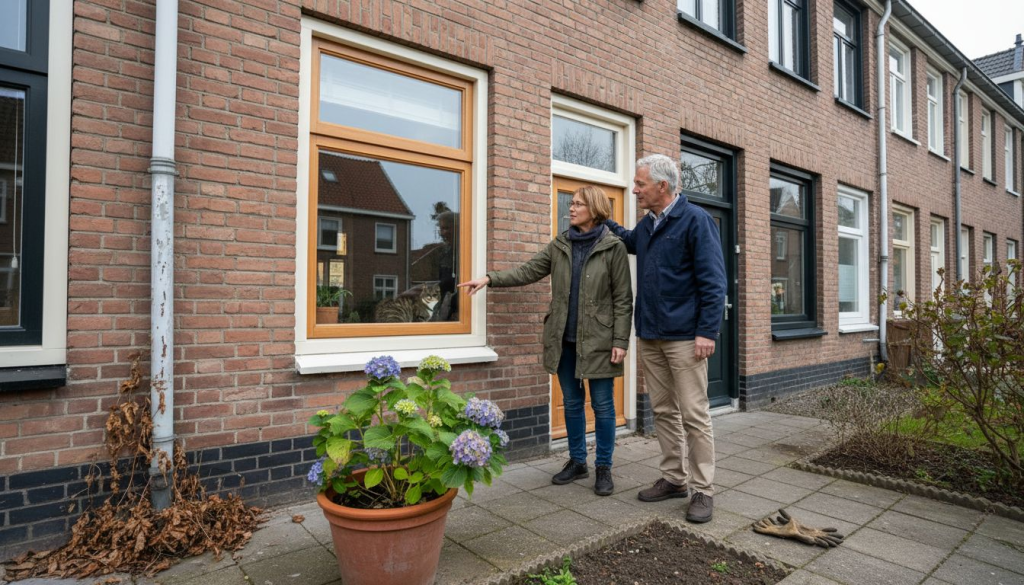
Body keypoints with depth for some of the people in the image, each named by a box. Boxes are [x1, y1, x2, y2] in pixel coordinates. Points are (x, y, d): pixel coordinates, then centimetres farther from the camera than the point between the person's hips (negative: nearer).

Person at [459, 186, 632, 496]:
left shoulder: (613, 247, -6)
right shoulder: (559, 245, 8)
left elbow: (623, 298, -7)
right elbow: (528, 271, 4)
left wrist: (620, 340, -13)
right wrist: (490, 278, -7)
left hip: (598, 339, -4)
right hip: (564, 339, 5)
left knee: (602, 405, 6)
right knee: (572, 403, 14)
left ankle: (604, 467, 21)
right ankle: (577, 462, 29)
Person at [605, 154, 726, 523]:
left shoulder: (695, 220, -8)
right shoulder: (645, 225, 13)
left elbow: (713, 281, -13)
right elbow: (627, 240, 39)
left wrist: (707, 331, -18)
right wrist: (602, 219, 29)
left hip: (684, 337, -7)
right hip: (650, 336, 7)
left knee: (694, 415, -1)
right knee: (663, 412, 13)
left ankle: (703, 490, 12)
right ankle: (674, 479, 26)